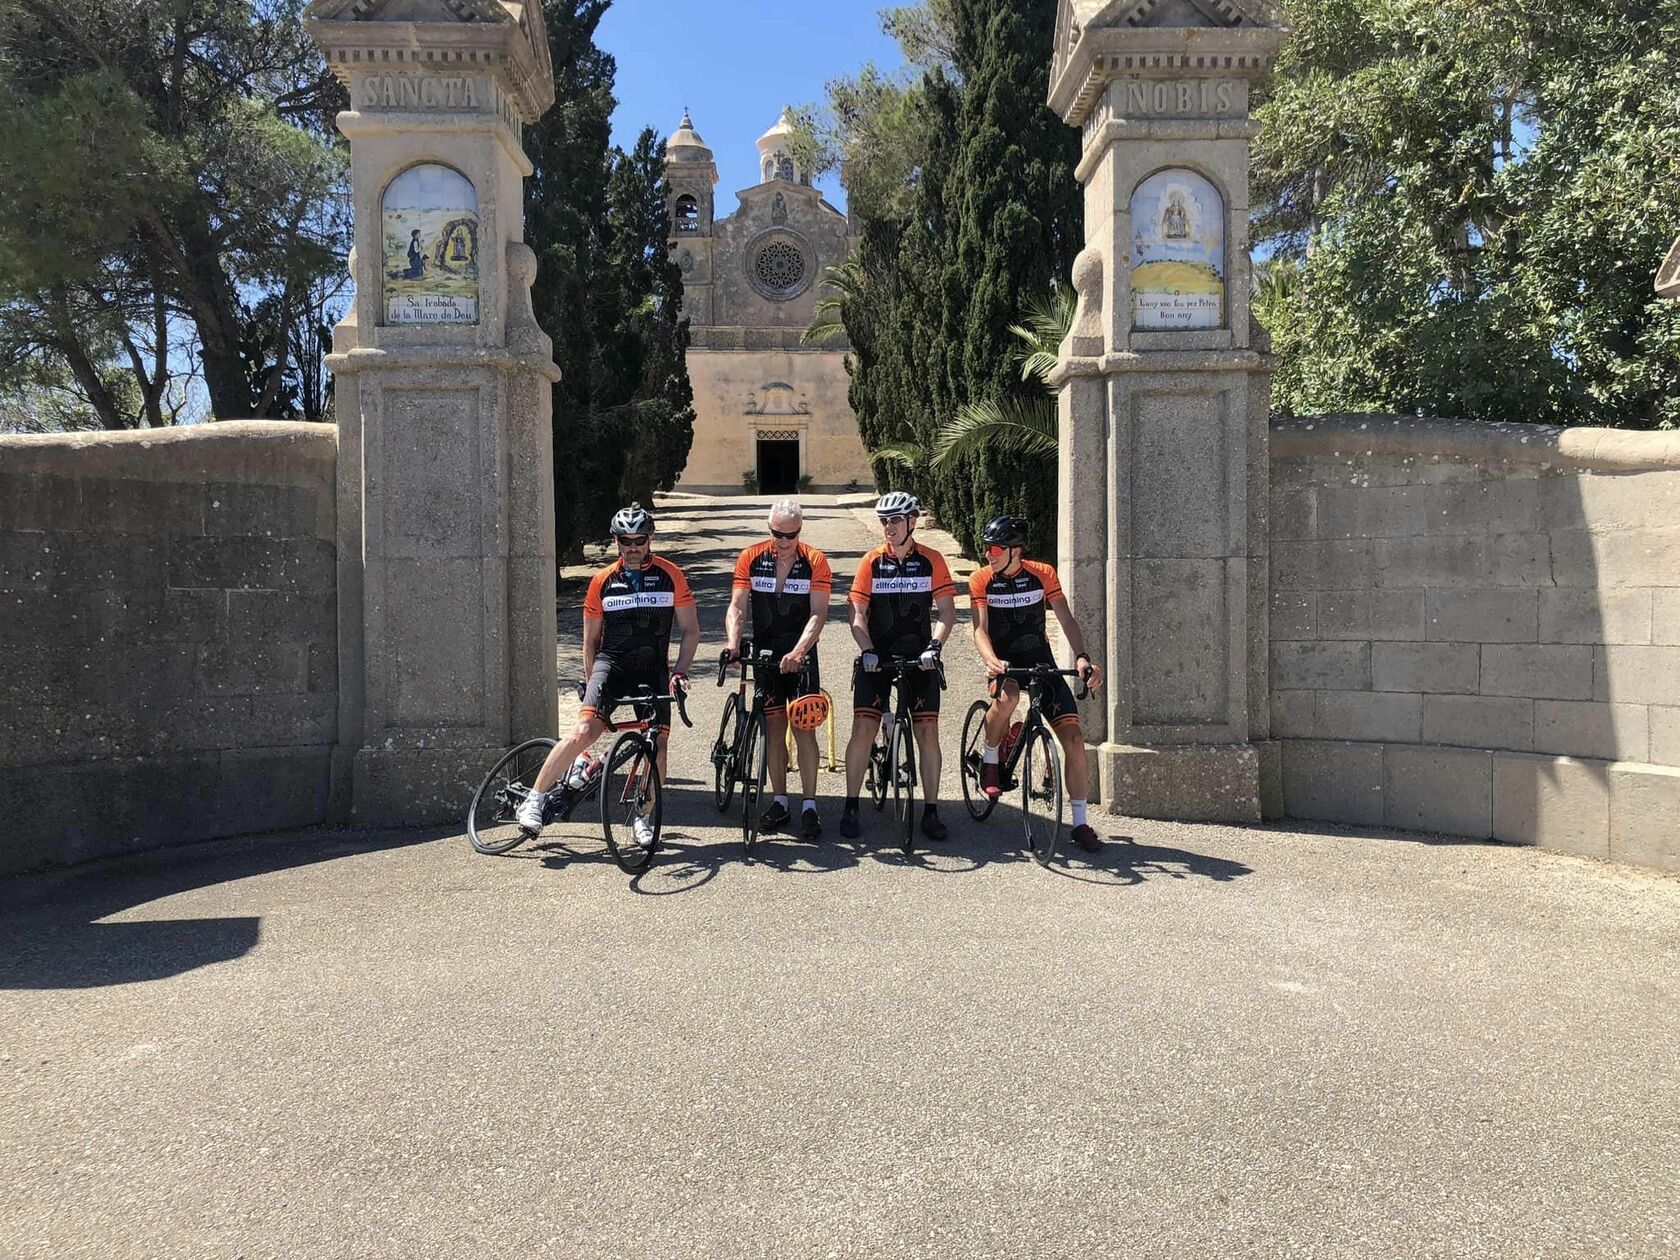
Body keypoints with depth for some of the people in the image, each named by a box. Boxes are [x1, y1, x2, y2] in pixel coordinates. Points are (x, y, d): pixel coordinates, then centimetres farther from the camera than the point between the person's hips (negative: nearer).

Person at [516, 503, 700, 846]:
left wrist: (680, 672, -5)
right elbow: (590, 641, 12)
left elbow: (691, 630, 5)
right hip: (611, 664, -1)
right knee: (583, 732, -20)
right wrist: (590, 682, 9)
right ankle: (533, 801, -9)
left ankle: (643, 817, 16)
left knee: (657, 745, -6)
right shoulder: (602, 582, 3)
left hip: (653, 670, 1)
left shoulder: (670, 576, 1)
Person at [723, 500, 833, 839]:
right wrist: (732, 643, -25)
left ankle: (809, 807, 2)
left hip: (801, 656, -2)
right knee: (774, 729, 7)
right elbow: (737, 607, -7)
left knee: (803, 729, -4)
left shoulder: (815, 562, -8)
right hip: (764, 654, 2)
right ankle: (780, 802, 17)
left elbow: (818, 614, -14)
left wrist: (797, 652, -28)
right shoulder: (751, 558, -3)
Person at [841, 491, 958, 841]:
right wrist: (867, 650, -18)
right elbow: (858, 616, -2)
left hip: (919, 658, 0)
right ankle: (851, 807, 6)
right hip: (877, 658, 0)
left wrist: (934, 646, -18)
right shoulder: (872, 562, 0)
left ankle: (931, 811, 9)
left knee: (928, 732, -2)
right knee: (863, 729, -7)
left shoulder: (931, 561, 0)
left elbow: (947, 613, -2)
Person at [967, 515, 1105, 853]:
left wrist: (1082, 657, -23)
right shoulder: (981, 580, -7)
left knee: (1074, 737, -10)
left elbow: (1066, 619, -7)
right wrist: (991, 661, -36)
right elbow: (980, 630, -15)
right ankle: (990, 760, -8)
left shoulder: (1042, 574, -5)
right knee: (1008, 696, -38)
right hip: (1005, 662, -1)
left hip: (1041, 661, 2)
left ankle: (1080, 823, 2)